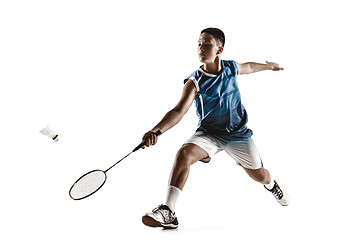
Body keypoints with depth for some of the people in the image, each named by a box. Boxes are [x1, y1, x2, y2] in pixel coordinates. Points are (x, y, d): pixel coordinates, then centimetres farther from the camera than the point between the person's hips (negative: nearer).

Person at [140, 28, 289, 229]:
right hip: (208, 133, -3)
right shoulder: (194, 82, -19)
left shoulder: (231, 68, -8)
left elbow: (248, 67, 17)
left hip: (239, 133, 3)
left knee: (260, 176, 12)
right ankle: (168, 214, -33)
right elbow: (179, 110, -32)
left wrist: (268, 66, 35)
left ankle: (272, 185, 54)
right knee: (184, 154, -32)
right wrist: (156, 130, -49)